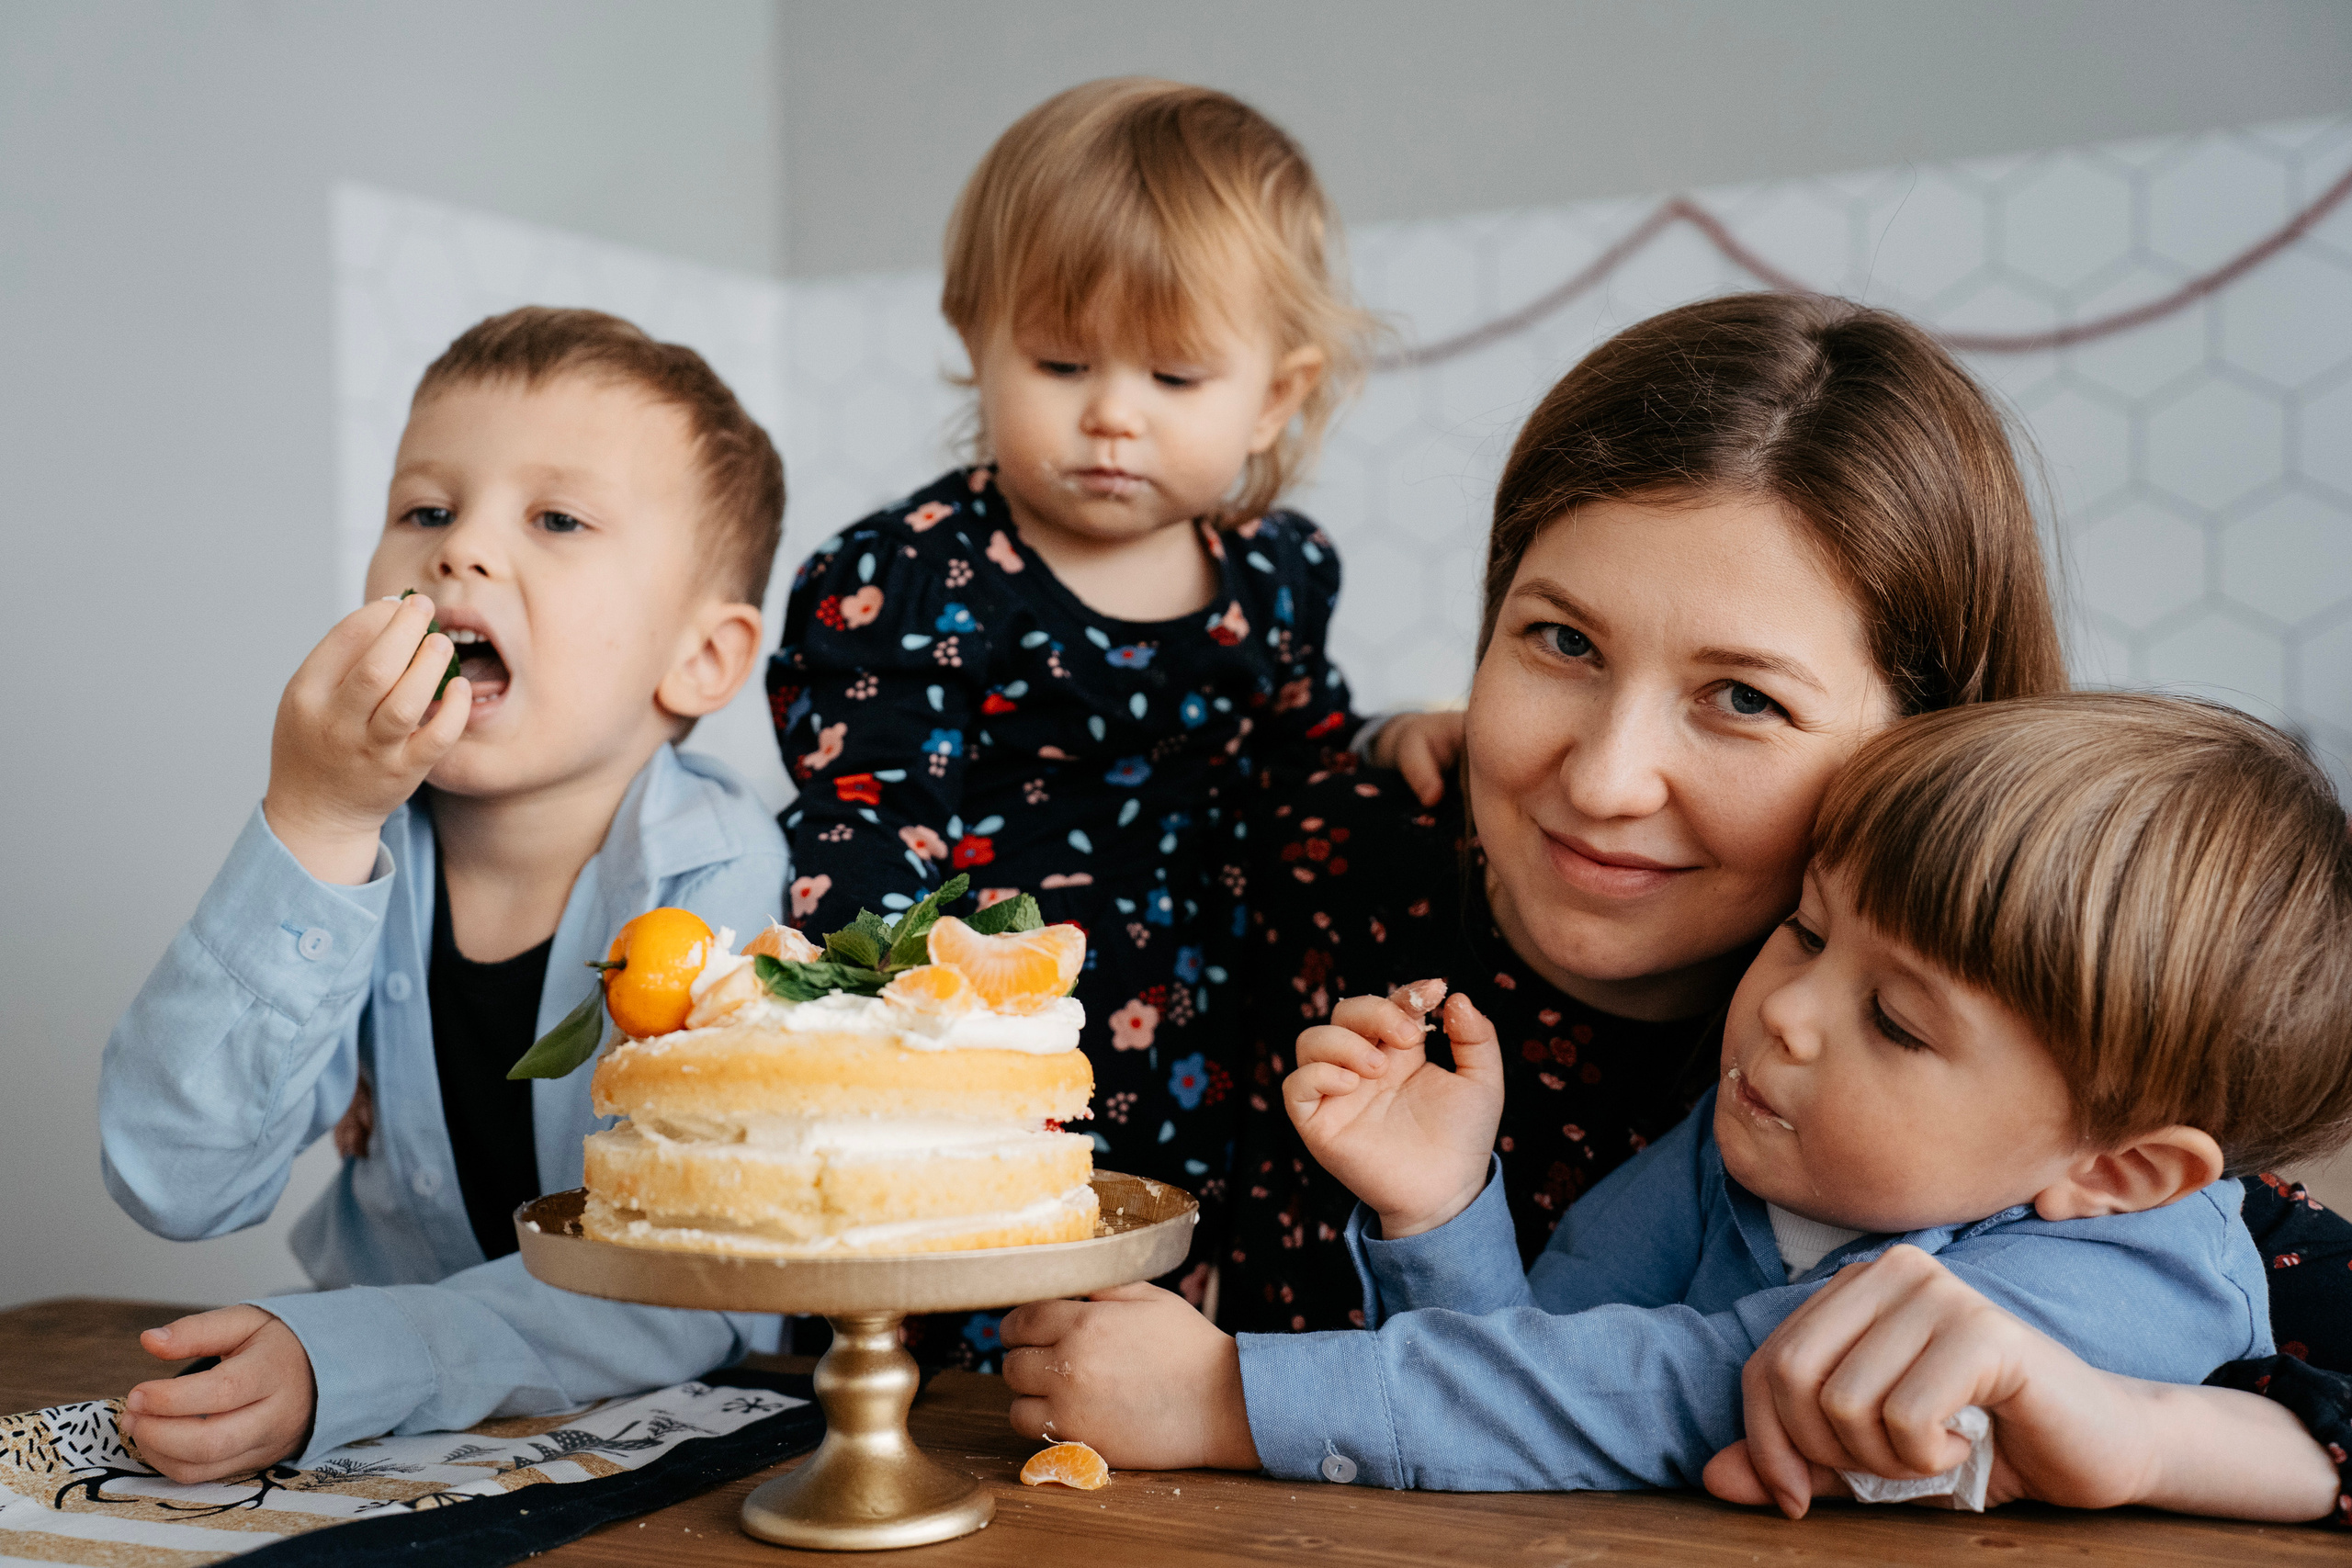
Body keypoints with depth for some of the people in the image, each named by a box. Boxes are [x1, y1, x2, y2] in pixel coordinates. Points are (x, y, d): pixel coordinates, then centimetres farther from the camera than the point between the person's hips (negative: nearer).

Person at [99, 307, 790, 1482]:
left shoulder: (718, 874, -15)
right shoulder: (351, 847, -5)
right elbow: (176, 1185, -15)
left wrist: (343, 1363, -31)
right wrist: (311, 826, -24)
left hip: (673, 1429, -2)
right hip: (396, 1447, 3)